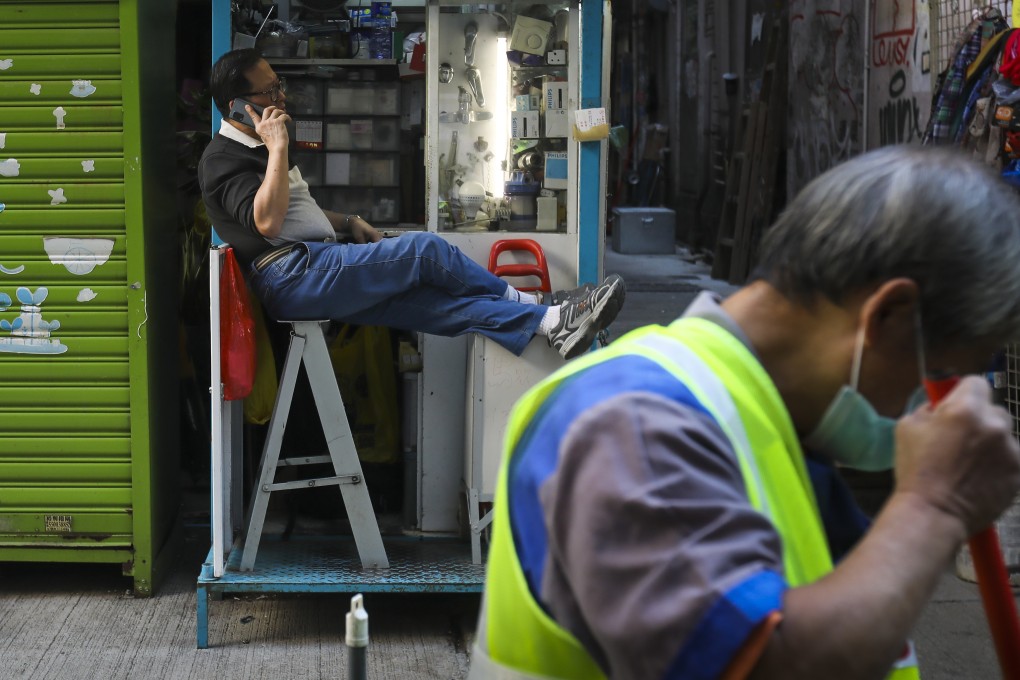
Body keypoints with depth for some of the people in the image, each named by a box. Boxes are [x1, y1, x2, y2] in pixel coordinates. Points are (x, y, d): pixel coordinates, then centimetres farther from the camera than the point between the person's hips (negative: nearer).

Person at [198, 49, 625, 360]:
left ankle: (551, 322, -21)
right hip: (289, 275, -9)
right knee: (425, 250, -15)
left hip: (312, 263, 9)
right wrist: (278, 148, -17)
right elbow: (268, 222, -21)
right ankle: (531, 302, -1)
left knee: (430, 299, -9)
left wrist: (348, 223, 19)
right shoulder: (222, 159, -6)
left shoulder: (255, 149, 25)